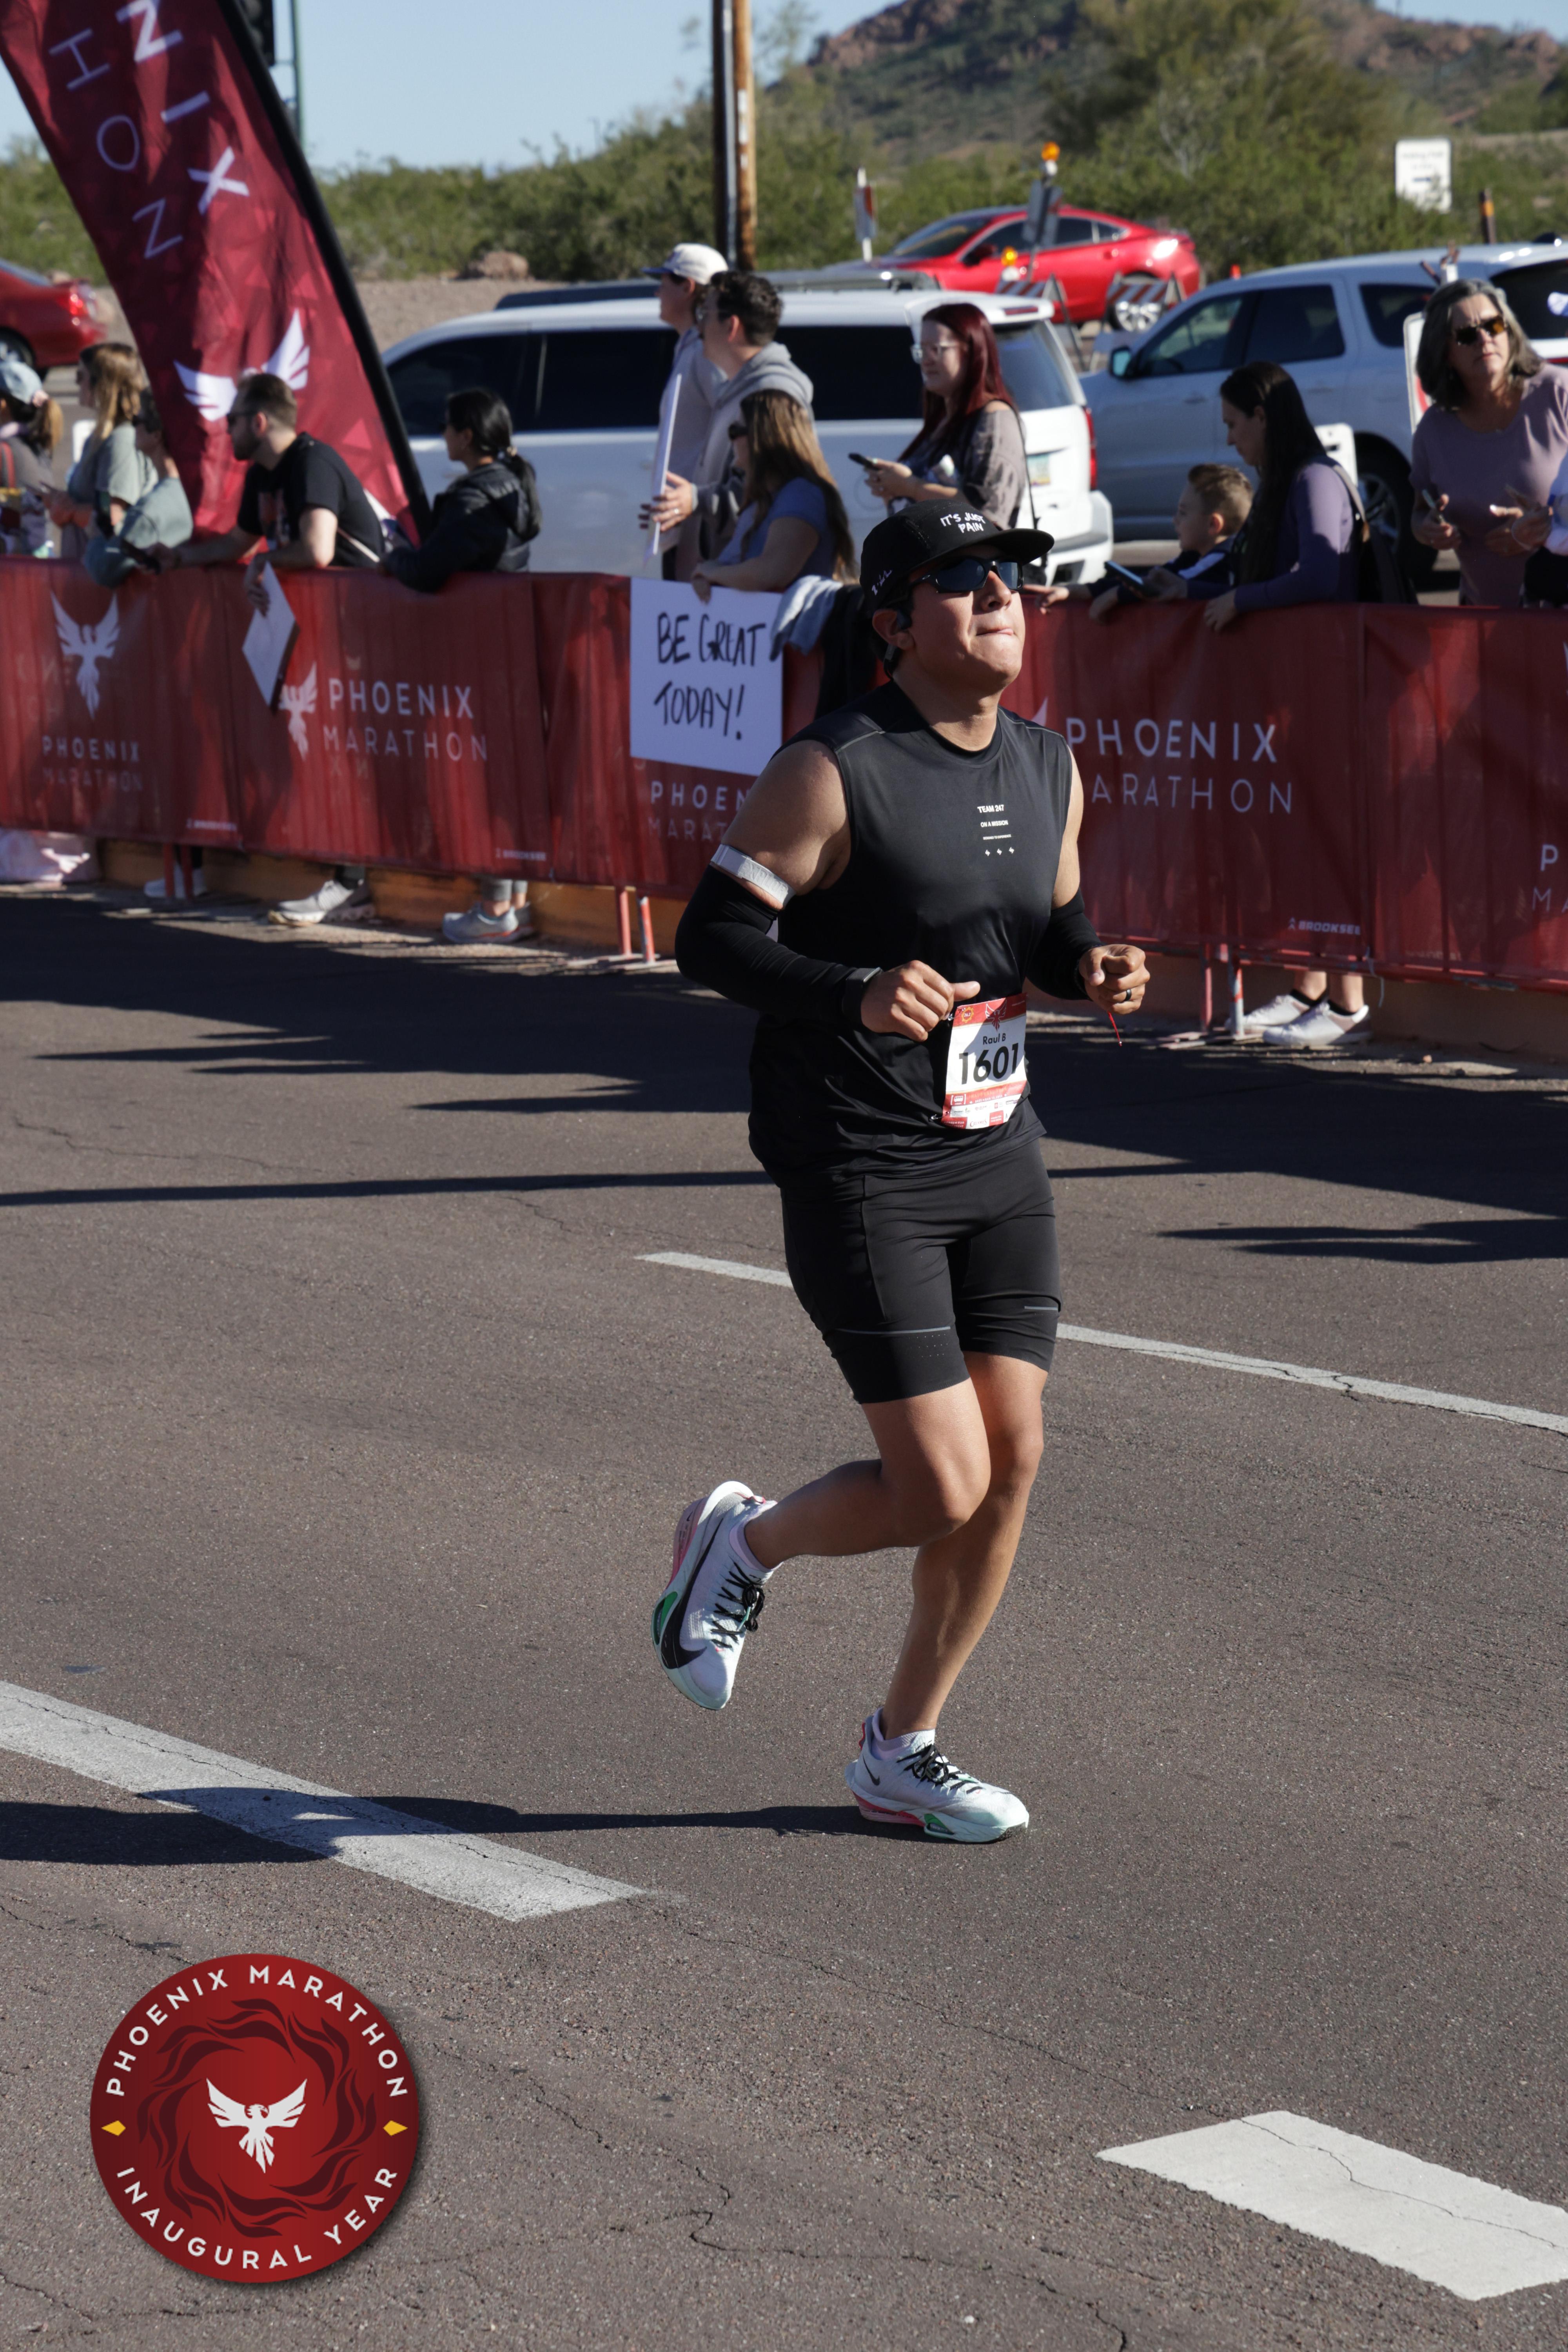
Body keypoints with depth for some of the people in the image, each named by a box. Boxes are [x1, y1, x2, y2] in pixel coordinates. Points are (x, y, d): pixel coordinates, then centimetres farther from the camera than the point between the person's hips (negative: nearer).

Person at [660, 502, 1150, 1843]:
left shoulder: (1048, 769, 8)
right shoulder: (831, 773, -14)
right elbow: (710, 939, -13)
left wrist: (1096, 969, -2)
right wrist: (857, 995, -29)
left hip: (1001, 1157, 7)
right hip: (860, 1172, -7)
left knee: (1013, 1460, 3)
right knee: (942, 1491, -10)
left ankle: (902, 1751, 20)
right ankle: (743, 1544, 22)